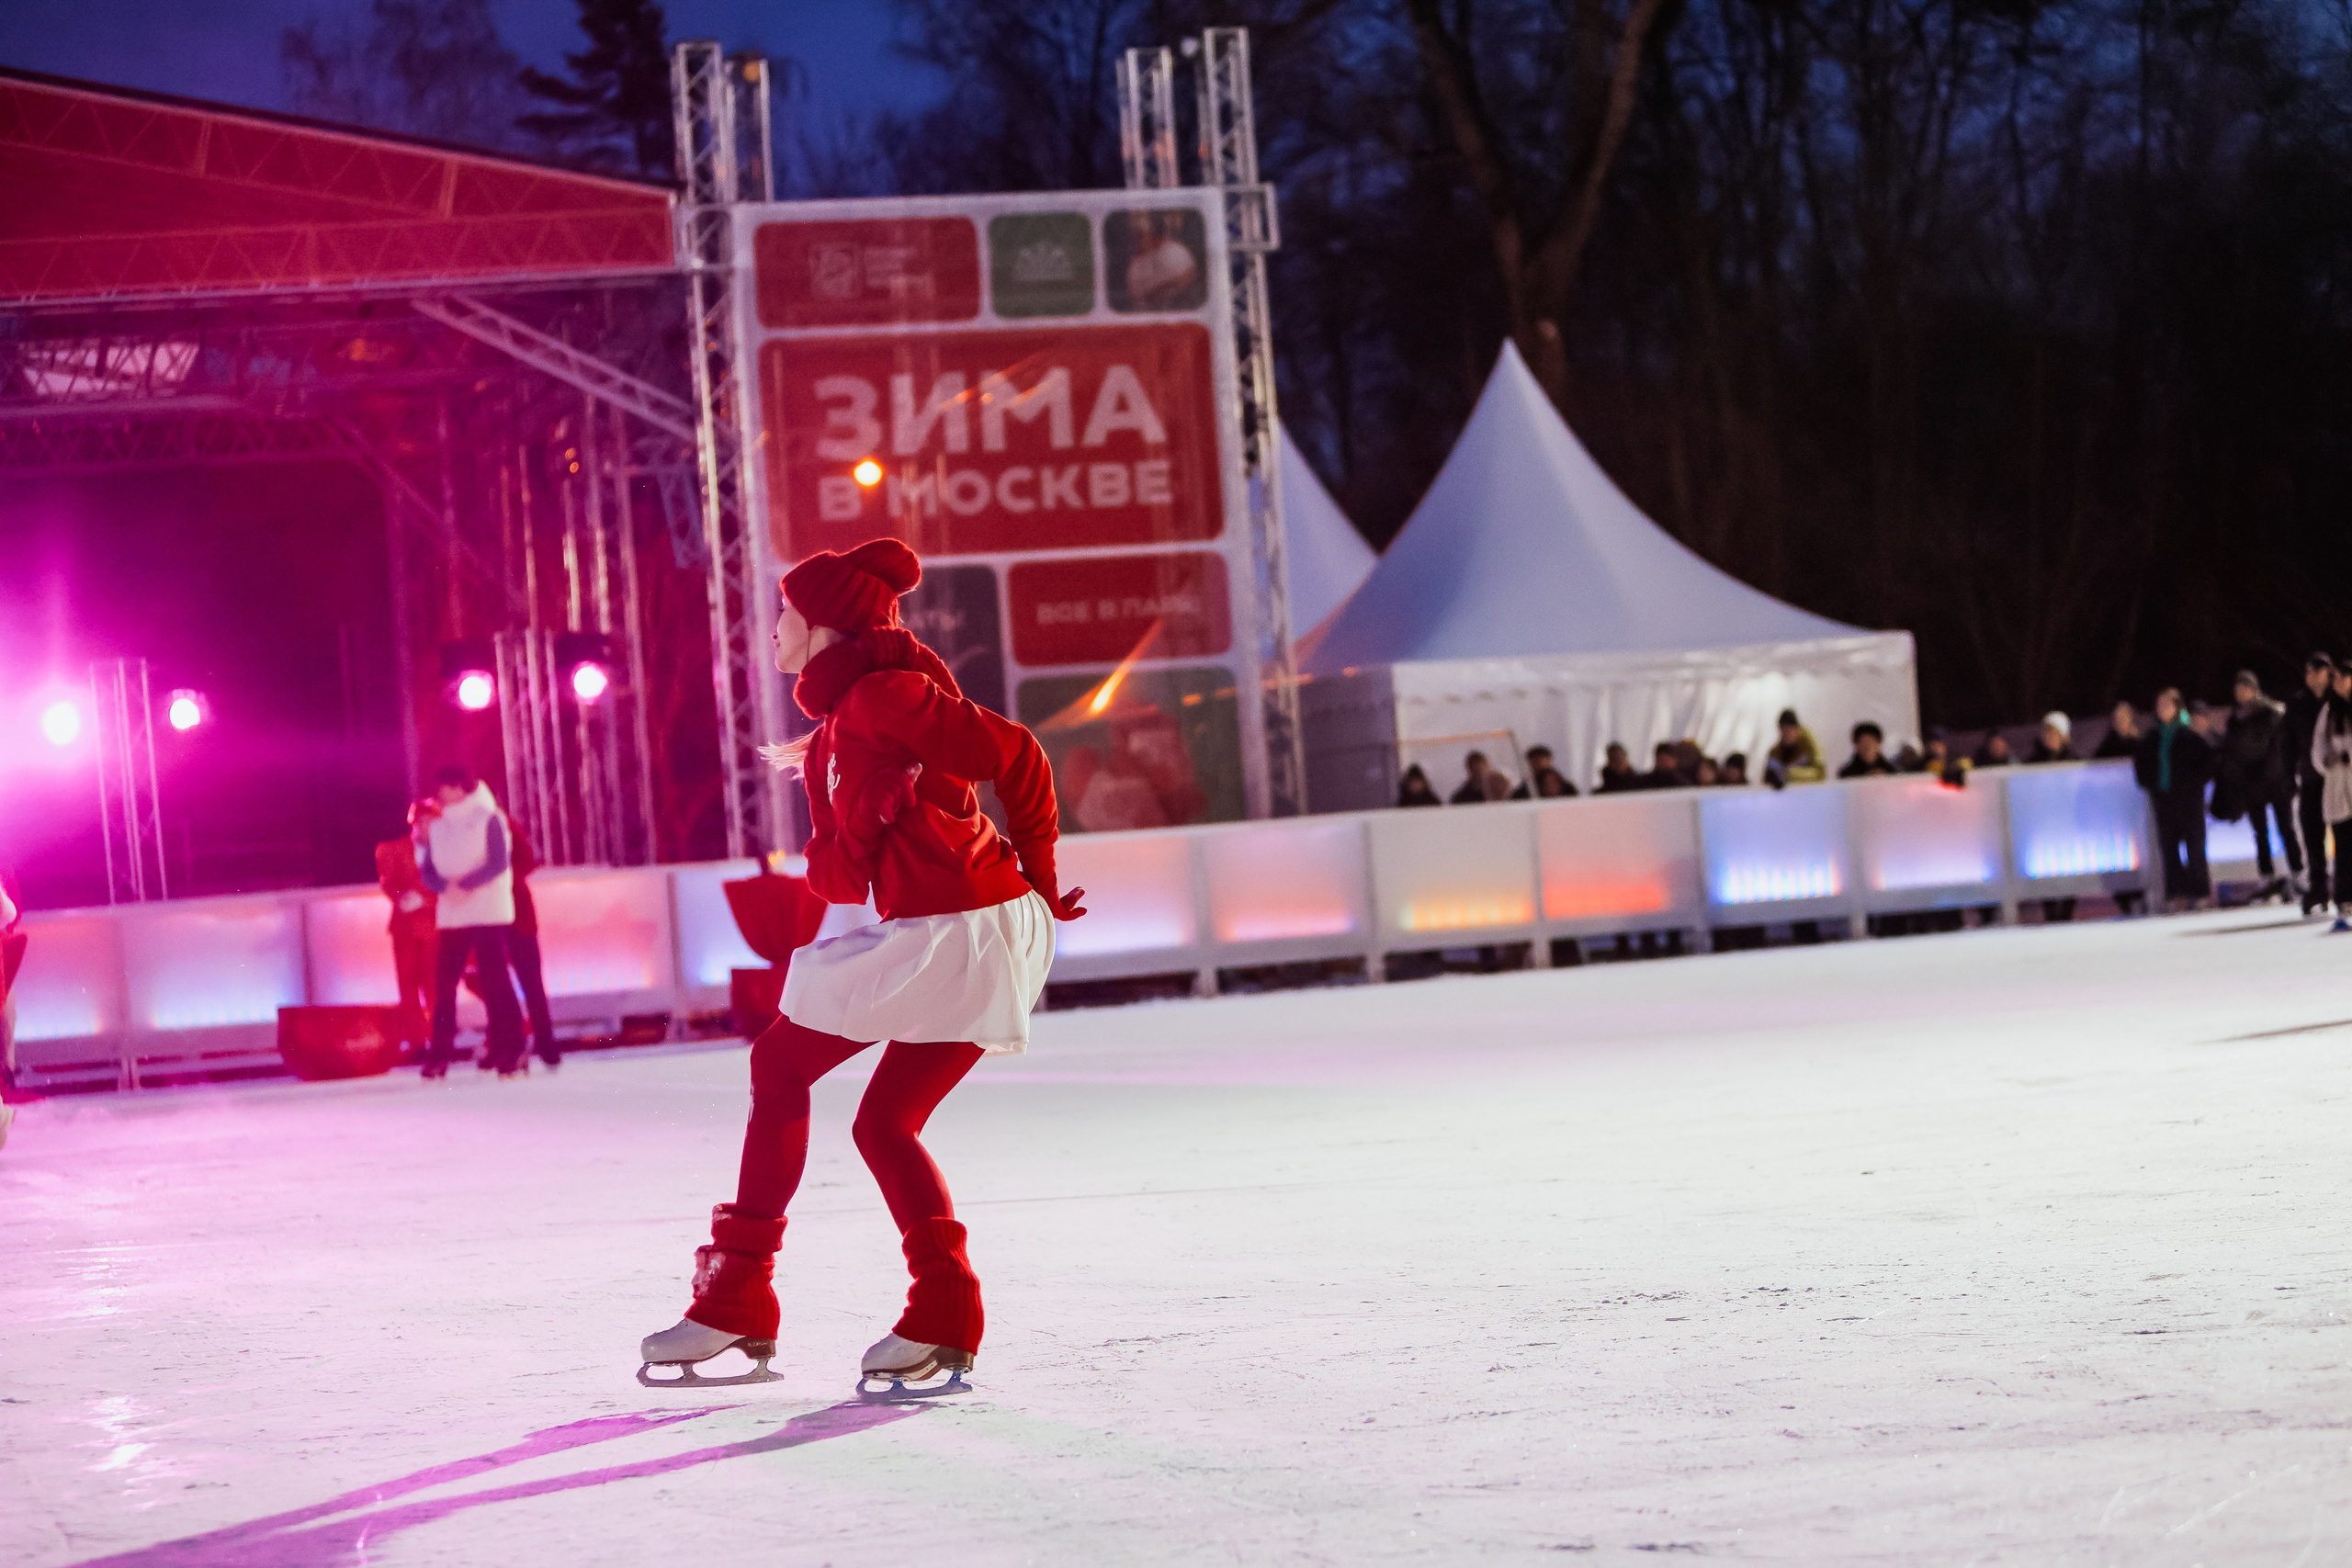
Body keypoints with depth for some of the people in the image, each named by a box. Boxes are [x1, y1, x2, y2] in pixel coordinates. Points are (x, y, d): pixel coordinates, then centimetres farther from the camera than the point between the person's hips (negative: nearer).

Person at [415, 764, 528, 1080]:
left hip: (488, 911, -4)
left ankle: (510, 1049, -7)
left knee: (493, 979, -9)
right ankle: (440, 1052, 5)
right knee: (444, 981, 0)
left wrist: (465, 885, -17)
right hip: (450, 916, 5)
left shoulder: (488, 819, 1)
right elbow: (427, 871, 8)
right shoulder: (437, 827, 14)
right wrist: (446, 886, -13)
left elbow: (499, 862, -8)